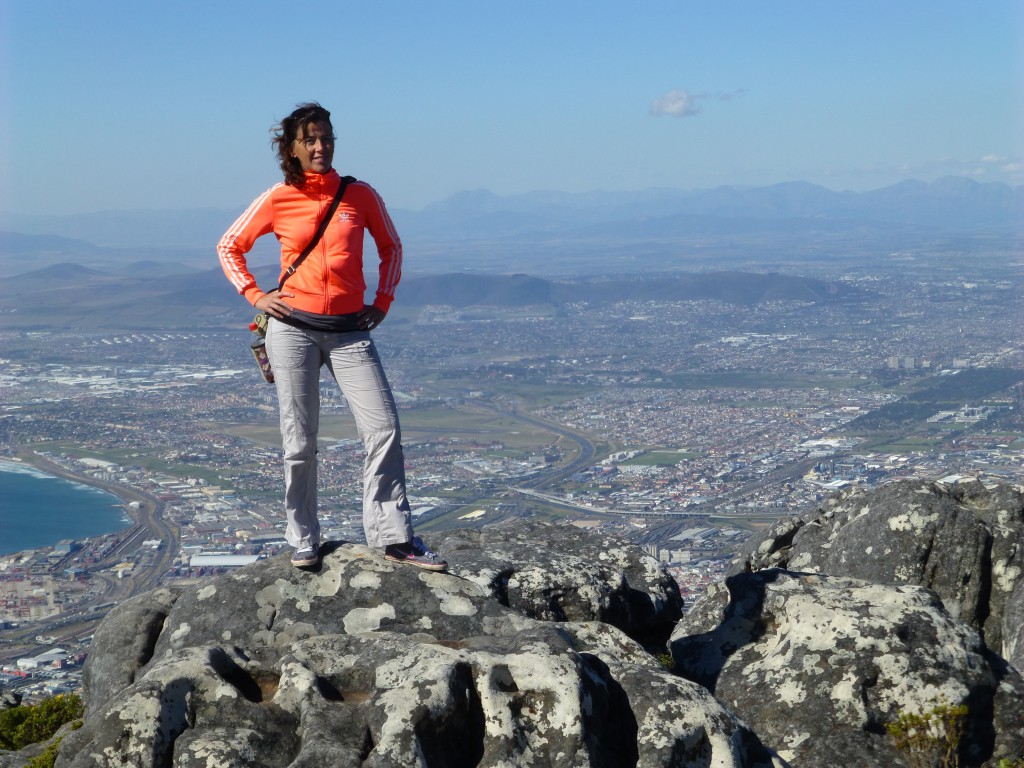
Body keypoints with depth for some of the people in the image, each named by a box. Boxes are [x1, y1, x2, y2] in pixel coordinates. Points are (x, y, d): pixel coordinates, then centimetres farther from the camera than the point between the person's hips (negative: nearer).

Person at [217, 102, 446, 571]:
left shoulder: (360, 195, 3)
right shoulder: (277, 200, 1)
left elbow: (390, 247, 18)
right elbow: (229, 247, 13)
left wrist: (383, 301, 9)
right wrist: (254, 295, 2)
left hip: (350, 331, 1)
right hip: (293, 329, -1)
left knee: (384, 428, -8)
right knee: (299, 441, 3)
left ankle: (393, 537, 0)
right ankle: (303, 540, 17)